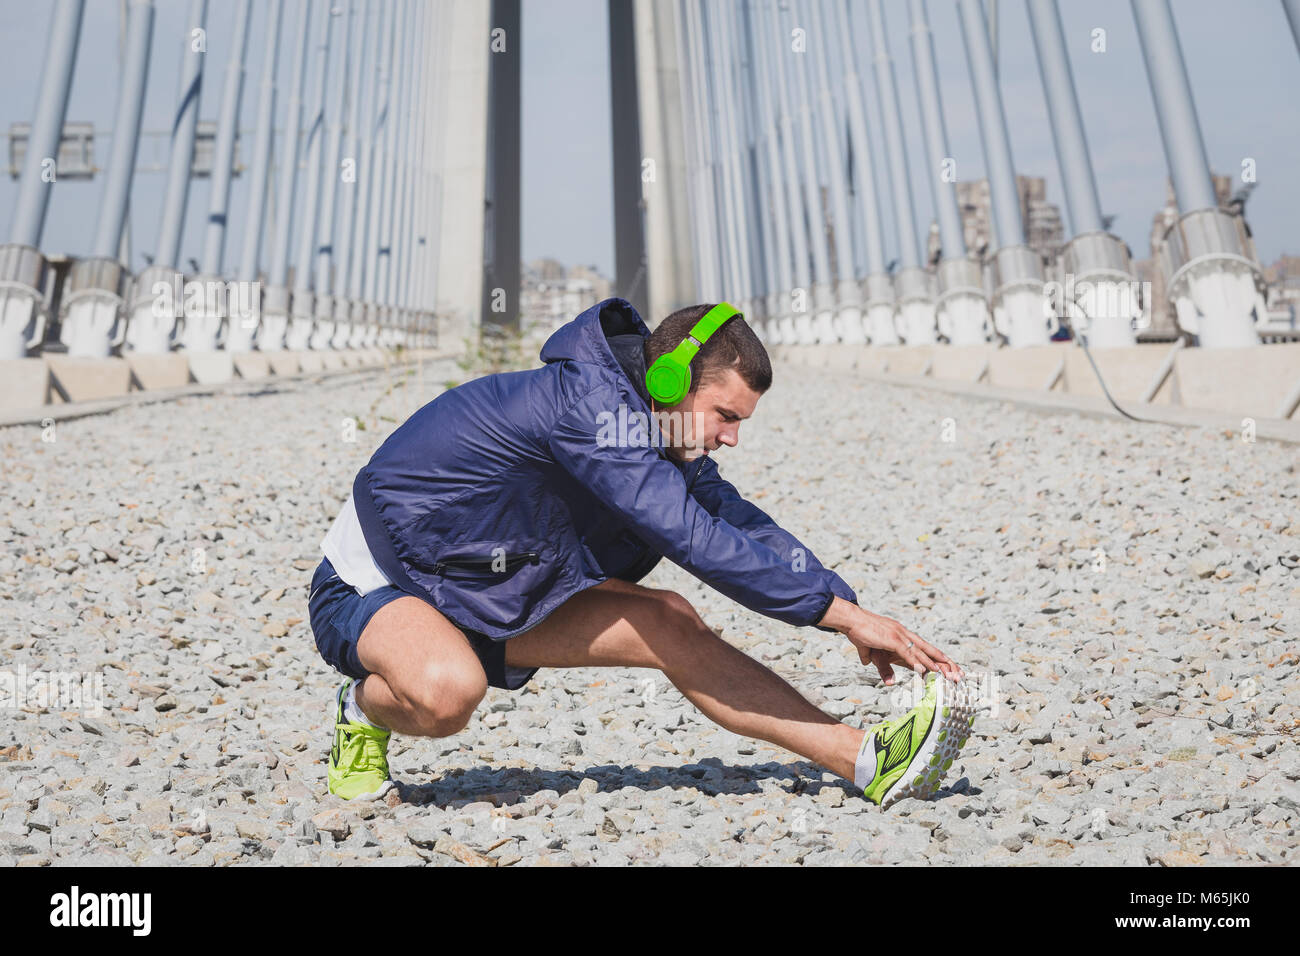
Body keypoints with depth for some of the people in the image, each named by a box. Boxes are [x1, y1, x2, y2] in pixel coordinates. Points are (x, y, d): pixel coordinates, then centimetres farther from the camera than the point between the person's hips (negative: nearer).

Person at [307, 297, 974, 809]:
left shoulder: (663, 430, 0)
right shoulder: (585, 399, -29)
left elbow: (740, 523, 7)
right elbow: (693, 539, -34)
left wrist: (850, 612, -3)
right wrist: (841, 611, -27)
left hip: (490, 596, 7)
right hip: (370, 583, -7)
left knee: (669, 623, -9)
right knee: (448, 690, -41)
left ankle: (866, 759, -8)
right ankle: (364, 712, -4)